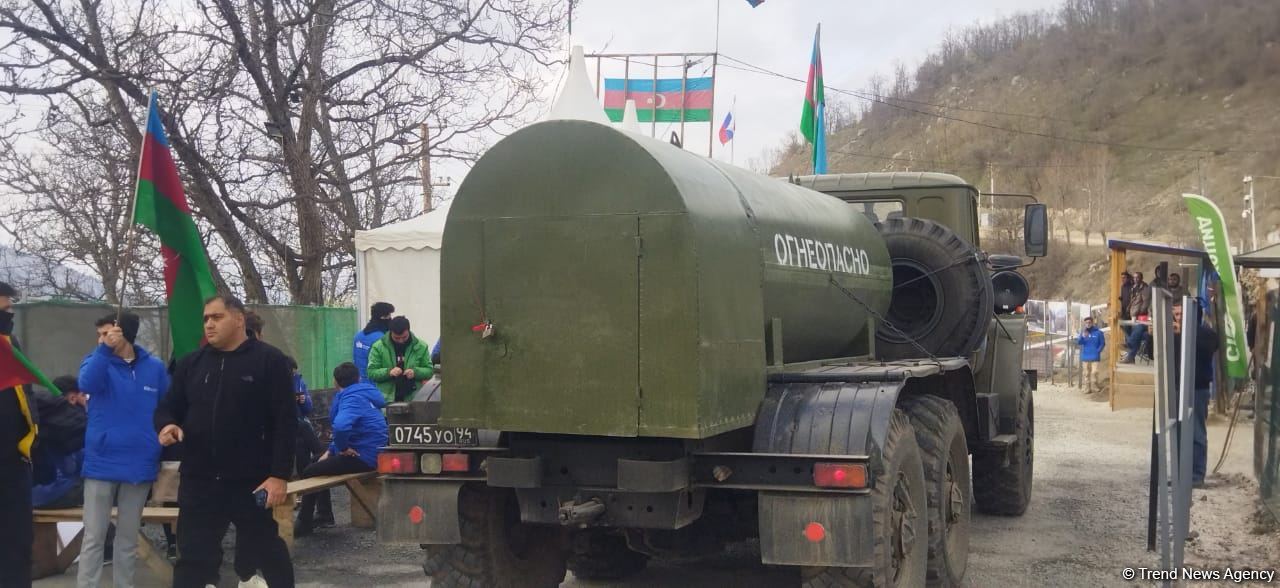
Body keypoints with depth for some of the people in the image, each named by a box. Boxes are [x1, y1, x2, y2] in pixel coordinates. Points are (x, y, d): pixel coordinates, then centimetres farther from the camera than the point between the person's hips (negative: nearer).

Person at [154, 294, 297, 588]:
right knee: (192, 558, 4)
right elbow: (168, 408, 17)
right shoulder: (191, 364, 11)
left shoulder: (268, 360, -5)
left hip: (252, 482, -4)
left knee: (268, 552, 11)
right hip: (199, 482, 4)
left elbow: (285, 421, -8)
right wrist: (167, 424, -9)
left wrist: (279, 475, -14)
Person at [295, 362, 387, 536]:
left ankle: (304, 524, 6)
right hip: (371, 454, 10)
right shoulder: (362, 395, 13)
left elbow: (340, 426, -38)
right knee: (321, 464, 26)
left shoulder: (352, 399, -18)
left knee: (310, 473, -3)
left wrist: (342, 448, -21)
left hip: (363, 458, -10)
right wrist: (331, 450, 12)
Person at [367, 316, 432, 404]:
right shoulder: (379, 347, -2)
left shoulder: (420, 347, 3)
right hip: (387, 400, -1)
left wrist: (416, 372, -14)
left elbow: (429, 370, 7)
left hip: (413, 400, 1)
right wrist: (388, 372, -20)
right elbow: (371, 372, -2)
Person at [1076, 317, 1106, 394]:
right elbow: (1078, 342, 0)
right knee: (1086, 373, 6)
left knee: (1094, 372, -12)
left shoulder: (1098, 332, -3)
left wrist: (1097, 351, -9)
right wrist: (1083, 337, -19)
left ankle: (1095, 386, 6)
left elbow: (1102, 343, 3)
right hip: (1085, 357, 3)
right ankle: (1087, 389, 12)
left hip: (1094, 357, -3)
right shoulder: (1083, 332, 7)